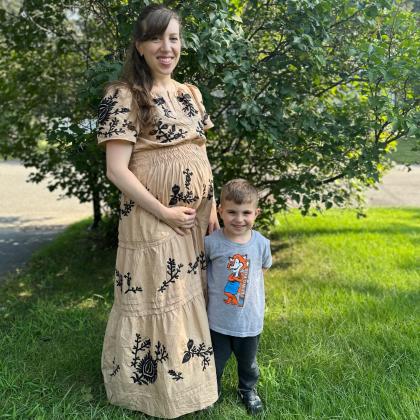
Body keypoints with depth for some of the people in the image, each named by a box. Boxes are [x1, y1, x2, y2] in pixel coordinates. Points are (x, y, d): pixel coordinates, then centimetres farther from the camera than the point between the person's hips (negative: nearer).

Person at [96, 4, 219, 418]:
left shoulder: (190, 93, 8)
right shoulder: (123, 96, -13)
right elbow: (116, 170, -17)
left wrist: (212, 207, 6)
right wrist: (165, 212, -16)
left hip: (197, 218, 7)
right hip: (152, 220, -6)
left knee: (193, 295, 17)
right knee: (155, 300, 7)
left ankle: (188, 372, 38)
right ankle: (155, 383, 28)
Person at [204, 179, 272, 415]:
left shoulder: (261, 243, -11)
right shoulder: (212, 242, -17)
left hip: (250, 319, 2)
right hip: (218, 319, -1)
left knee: (248, 362, 24)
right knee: (215, 362, 18)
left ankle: (248, 390, 50)